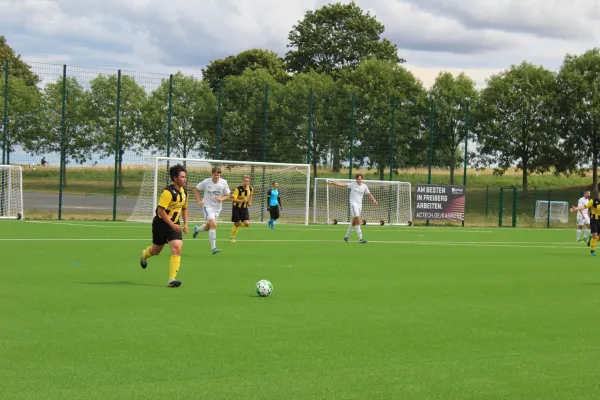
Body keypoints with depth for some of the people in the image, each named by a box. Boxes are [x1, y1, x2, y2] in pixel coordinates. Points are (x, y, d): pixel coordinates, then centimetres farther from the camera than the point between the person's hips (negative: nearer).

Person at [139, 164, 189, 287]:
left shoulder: (184, 192, 3)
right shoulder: (168, 192, -22)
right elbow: (160, 210, -25)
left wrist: (185, 224, 9)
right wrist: (172, 225, -26)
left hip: (174, 224, 5)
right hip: (161, 223, -5)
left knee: (177, 249, -15)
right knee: (156, 250, 14)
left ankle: (172, 279, -15)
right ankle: (145, 254, 52)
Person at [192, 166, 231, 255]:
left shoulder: (223, 183, -6)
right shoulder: (206, 182, -11)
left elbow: (227, 195, 3)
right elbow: (196, 189, 4)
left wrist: (221, 199, -17)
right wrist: (199, 201, -6)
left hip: (217, 207, 4)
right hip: (207, 206, -4)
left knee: (208, 227, 17)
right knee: (213, 224, -23)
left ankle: (197, 229, 53)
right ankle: (213, 248, -21)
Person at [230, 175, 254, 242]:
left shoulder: (251, 189, -4)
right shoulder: (238, 189, -19)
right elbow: (234, 199, -26)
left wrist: (249, 202, 6)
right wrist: (242, 201, -39)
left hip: (244, 208, 4)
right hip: (236, 207, -4)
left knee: (247, 223, -12)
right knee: (236, 224, 1)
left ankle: (239, 224, 22)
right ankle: (232, 238, 21)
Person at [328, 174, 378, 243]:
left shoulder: (364, 186, 8)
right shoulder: (353, 184, -3)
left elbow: (369, 194, 12)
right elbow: (342, 185, -7)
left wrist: (374, 200, -5)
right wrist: (333, 183, -16)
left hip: (360, 204, 5)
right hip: (353, 203, -5)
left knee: (354, 222, 10)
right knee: (358, 219, -16)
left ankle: (347, 236, 25)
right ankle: (360, 238, -18)